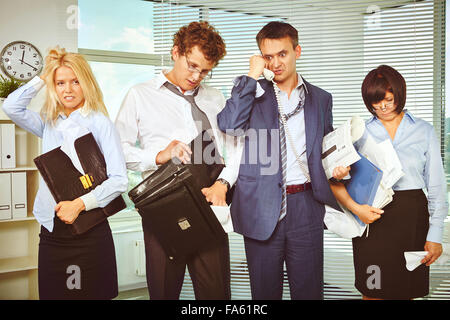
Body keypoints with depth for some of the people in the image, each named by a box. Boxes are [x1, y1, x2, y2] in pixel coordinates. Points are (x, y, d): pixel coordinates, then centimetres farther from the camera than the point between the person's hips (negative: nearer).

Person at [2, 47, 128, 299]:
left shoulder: (99, 122, -4)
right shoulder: (49, 122, 13)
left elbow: (119, 179, -10)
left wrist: (81, 203, -20)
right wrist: (43, 77, 3)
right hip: (51, 229, 5)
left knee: (90, 293, -1)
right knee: (52, 293, 9)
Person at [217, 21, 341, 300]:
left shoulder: (321, 99, 12)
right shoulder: (254, 93, 4)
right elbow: (229, 125, -16)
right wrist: (253, 75, -11)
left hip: (305, 206, 2)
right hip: (262, 207, -1)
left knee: (309, 290, 8)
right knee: (265, 290, 11)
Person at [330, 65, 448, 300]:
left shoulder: (424, 131, 7)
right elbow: (333, 180, 3)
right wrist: (355, 208, -14)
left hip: (412, 217, 1)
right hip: (371, 217, 0)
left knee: (407, 292, 7)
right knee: (373, 291, 3)